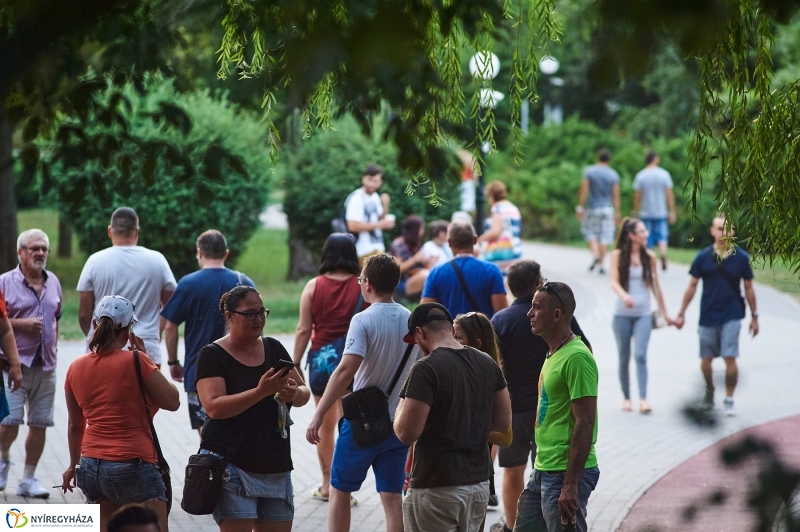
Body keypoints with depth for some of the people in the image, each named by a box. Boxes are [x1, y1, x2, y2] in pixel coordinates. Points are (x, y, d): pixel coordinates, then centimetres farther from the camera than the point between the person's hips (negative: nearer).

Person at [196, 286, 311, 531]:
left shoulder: (273, 348, 12)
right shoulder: (213, 355, -5)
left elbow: (304, 392, 14)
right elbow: (214, 407, -18)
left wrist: (295, 393, -11)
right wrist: (261, 392, -28)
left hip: (275, 465, 6)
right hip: (231, 465, -6)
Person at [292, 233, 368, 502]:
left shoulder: (314, 286, -2)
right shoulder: (364, 286, -5)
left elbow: (304, 330, -2)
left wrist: (295, 364, 6)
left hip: (321, 359, 2)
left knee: (325, 423, 15)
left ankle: (327, 485, 23)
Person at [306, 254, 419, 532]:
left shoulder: (364, 320, -14)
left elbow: (346, 370, -25)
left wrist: (318, 415, -23)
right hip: (398, 424, 5)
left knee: (339, 490, 11)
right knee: (392, 497, 7)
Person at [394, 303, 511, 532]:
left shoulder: (426, 369, -15)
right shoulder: (488, 364, 6)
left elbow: (407, 433, -17)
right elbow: (503, 423, 12)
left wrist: (400, 410, 2)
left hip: (436, 488, -7)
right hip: (478, 484, 7)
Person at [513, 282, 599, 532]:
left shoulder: (576, 358, -17)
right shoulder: (554, 354, 14)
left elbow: (585, 423, -20)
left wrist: (571, 485, -23)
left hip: (564, 475, -10)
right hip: (543, 471, 10)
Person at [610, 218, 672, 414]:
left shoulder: (649, 256, 5)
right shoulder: (618, 255, -2)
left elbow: (655, 285, 10)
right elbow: (614, 281, -11)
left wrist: (664, 312, 12)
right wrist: (624, 295, -33)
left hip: (643, 313, 1)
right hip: (622, 314, 0)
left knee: (640, 355, -14)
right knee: (624, 357, 7)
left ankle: (643, 398, -17)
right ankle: (626, 397, 17)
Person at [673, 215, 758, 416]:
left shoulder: (741, 257, -1)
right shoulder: (703, 257, -1)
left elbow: (749, 288, 7)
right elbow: (692, 286, 5)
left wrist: (754, 316, 8)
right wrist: (681, 314, 5)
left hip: (731, 316, -1)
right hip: (708, 315, 1)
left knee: (730, 358, -9)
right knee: (706, 360, 7)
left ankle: (729, 400, 3)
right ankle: (709, 390, 34)